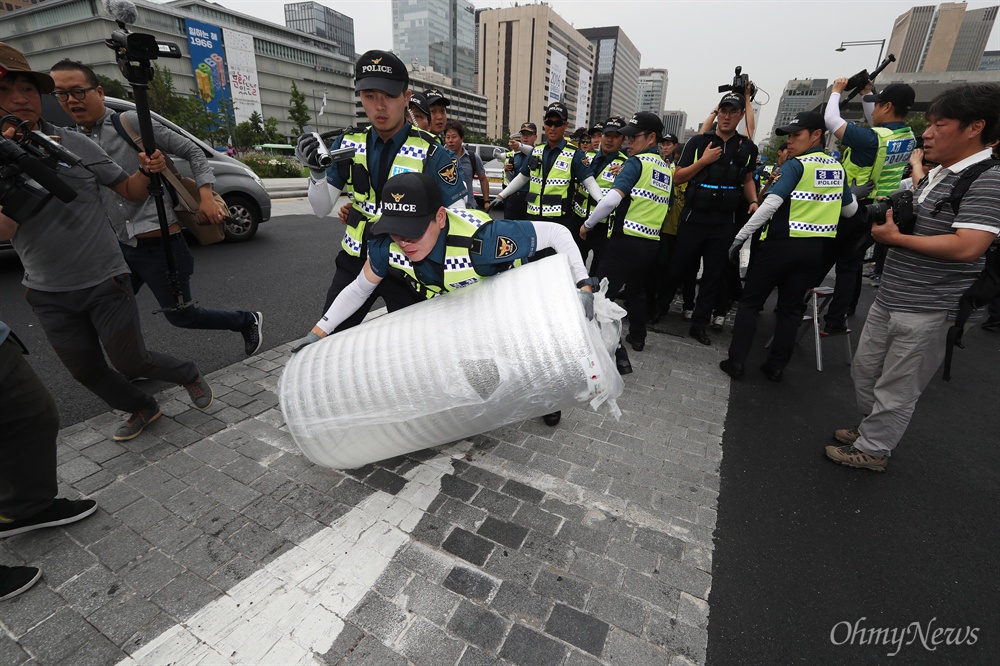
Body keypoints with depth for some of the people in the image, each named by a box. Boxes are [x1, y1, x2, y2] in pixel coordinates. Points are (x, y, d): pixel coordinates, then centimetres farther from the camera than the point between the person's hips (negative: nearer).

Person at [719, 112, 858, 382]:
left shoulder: (796, 165, -10)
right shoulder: (837, 169, 10)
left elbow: (770, 205, -21)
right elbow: (850, 210, 19)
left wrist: (740, 237, -19)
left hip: (782, 243, -6)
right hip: (815, 247, 6)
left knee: (750, 301, 4)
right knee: (790, 307, 11)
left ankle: (736, 362, 3)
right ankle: (776, 366, 16)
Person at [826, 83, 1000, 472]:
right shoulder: (936, 175, 12)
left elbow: (967, 247, -26)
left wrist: (895, 238, -18)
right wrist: (887, 217, 7)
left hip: (925, 311, -9)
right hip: (888, 299, 9)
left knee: (896, 388, 5)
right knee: (865, 371, 20)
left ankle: (873, 450, 21)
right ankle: (873, 430, 39)